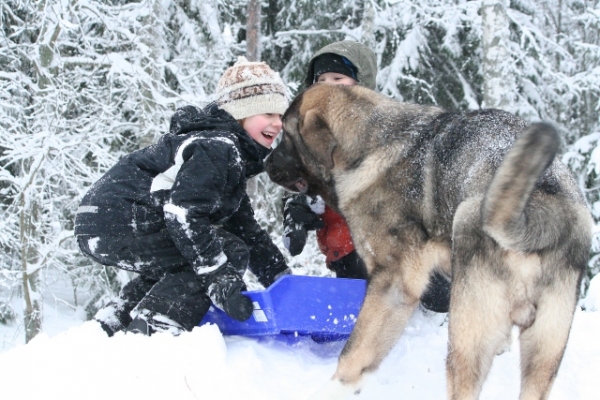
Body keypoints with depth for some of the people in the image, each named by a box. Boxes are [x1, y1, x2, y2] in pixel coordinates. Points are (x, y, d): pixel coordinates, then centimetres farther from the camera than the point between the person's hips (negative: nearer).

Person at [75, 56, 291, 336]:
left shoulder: (235, 155, 21)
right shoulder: (215, 148, -12)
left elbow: (243, 227, 26)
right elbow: (184, 213, -25)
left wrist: (281, 277, 22)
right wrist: (219, 277, -26)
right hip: (120, 225, -11)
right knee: (230, 252, -11)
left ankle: (111, 324, 27)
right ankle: (150, 331, -21)